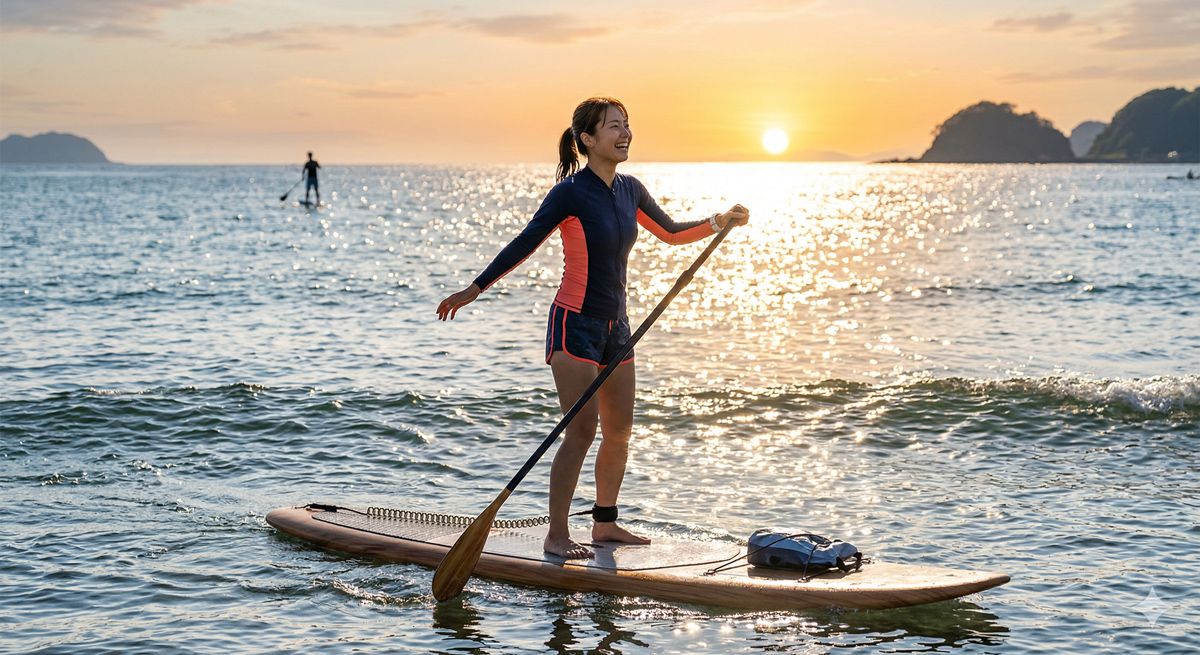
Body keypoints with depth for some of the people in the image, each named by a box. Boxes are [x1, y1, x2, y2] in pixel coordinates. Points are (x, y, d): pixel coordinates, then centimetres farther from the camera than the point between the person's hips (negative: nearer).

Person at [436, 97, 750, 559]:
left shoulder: (630, 190, 7)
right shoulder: (571, 192, -14)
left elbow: (671, 233, 20)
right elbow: (524, 245, -13)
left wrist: (718, 223, 5)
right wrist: (475, 289, -15)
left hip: (614, 326, 7)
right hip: (575, 324, -7)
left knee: (620, 430, 11)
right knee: (582, 430, -12)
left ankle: (605, 523, 25)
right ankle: (556, 535, -6)